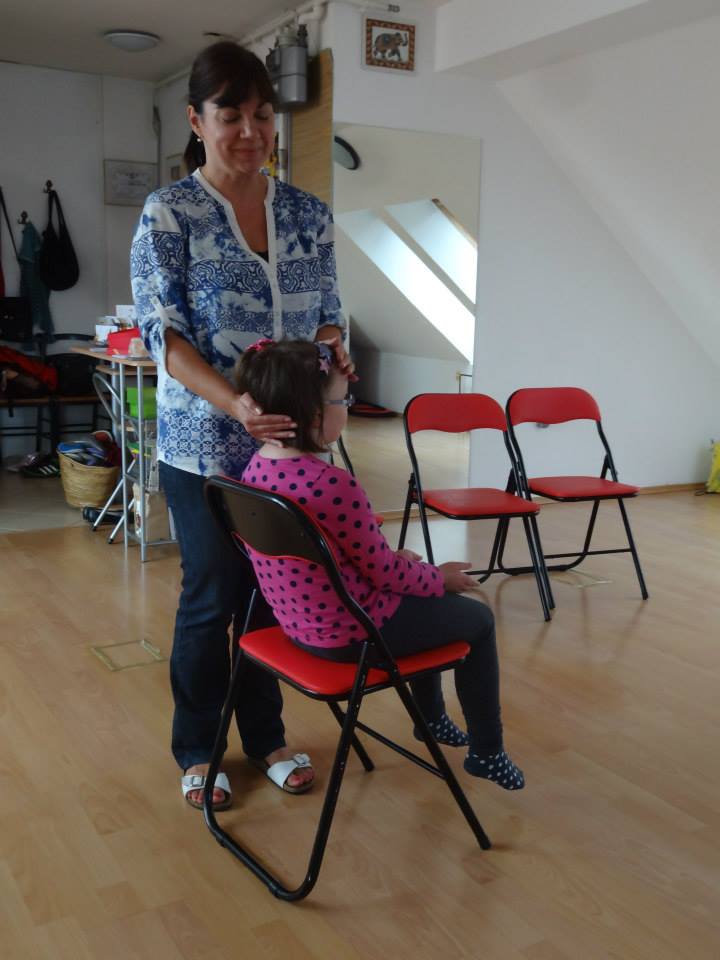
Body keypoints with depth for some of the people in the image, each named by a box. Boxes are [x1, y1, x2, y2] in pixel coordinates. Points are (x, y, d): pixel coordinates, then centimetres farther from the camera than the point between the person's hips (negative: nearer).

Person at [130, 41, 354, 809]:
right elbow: (162, 333, -13)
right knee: (211, 598, 7)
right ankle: (197, 751, 29)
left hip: (289, 442, 4)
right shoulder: (168, 214, -7)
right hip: (204, 445, -4)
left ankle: (265, 737, 33)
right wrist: (236, 404, -28)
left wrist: (335, 360, -13)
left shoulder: (308, 213, 6)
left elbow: (327, 315, 10)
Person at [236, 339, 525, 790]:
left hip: (299, 621, 9)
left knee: (422, 596, 33)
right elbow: (384, 573, -18)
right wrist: (441, 577, 1)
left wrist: (392, 556, 13)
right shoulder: (333, 485, -31)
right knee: (477, 617, 15)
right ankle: (487, 752, 30)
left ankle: (431, 715, 50)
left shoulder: (258, 466, -4)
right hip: (351, 633, -9)